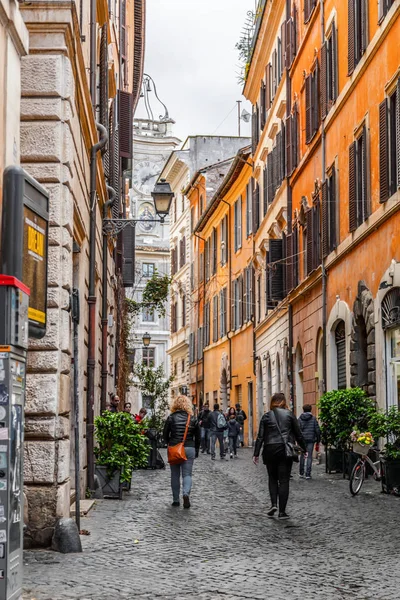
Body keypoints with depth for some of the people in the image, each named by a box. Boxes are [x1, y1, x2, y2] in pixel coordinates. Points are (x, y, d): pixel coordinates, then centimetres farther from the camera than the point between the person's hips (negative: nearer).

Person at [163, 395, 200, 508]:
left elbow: (165, 435, 0)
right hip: (189, 449, 0)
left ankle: (176, 500, 12)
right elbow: (198, 437, 7)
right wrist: (196, 451, 17)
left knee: (175, 475, 10)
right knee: (187, 474, 3)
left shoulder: (171, 418, -4)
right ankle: (186, 493, -23)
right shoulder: (193, 419, 2)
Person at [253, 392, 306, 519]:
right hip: (286, 450, -1)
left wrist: (256, 454, 3)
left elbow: (260, 436, 1)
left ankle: (274, 504, 0)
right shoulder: (289, 415, 2)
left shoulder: (267, 416, 4)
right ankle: (282, 511, 0)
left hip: (270, 450, 1)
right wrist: (304, 449, 16)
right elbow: (298, 434, 5)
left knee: (272, 478, 17)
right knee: (284, 480, 2)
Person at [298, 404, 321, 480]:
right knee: (309, 456, 1)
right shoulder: (313, 418, -2)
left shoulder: (300, 419, 1)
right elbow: (317, 430, -2)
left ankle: (301, 473, 18)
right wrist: (318, 439, 7)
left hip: (302, 439, 2)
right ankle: (308, 474, -4)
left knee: (302, 456, 14)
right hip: (311, 439, -1)